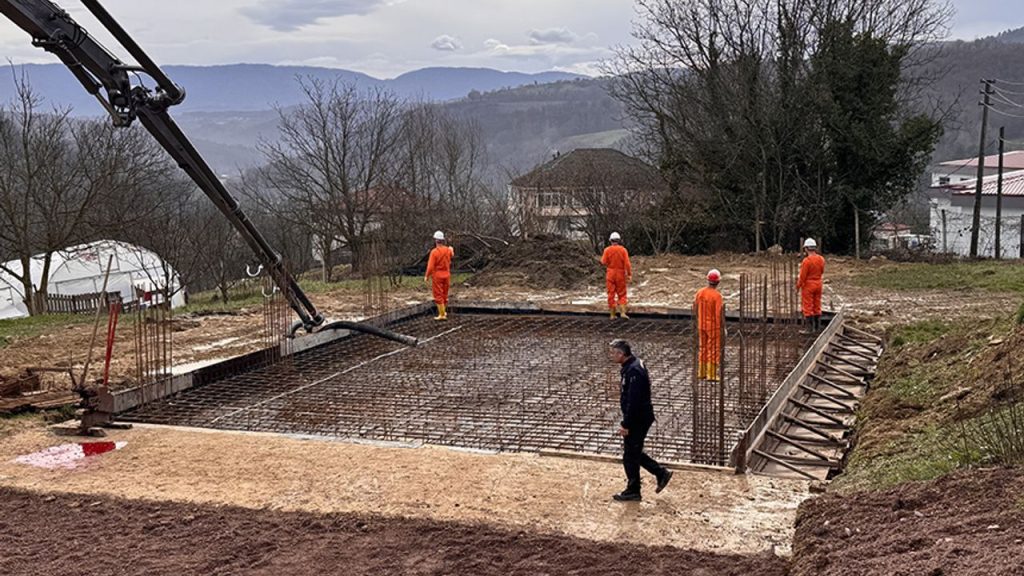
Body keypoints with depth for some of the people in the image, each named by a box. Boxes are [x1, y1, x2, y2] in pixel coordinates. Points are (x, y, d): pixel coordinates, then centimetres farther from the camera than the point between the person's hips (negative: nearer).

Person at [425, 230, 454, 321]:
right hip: (446, 275, 6)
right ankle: (444, 311, 33)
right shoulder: (448, 250, -1)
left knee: (438, 296, -1)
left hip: (437, 276, -6)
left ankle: (442, 315, -4)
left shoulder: (434, 252, -20)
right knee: (444, 294, 19)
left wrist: (427, 276, -6)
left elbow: (431, 266, -20)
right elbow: (452, 255, 25)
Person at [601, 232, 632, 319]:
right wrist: (630, 275, -7)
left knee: (611, 295, 5)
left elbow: (603, 262, -8)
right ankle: (622, 313, -6)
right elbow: (627, 263, -12)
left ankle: (612, 315, 6)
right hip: (620, 274, 0)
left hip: (610, 274, 0)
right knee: (622, 294, 8)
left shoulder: (607, 250, -7)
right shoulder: (623, 250, -6)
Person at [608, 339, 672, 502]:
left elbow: (633, 401, -26)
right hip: (639, 419, 10)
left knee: (630, 455, 2)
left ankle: (633, 491, 15)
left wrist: (625, 425, -22)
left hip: (638, 420, -10)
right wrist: (626, 422, 22)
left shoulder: (633, 371, -24)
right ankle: (661, 473, 25)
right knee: (634, 452, 19)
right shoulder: (632, 366, 9)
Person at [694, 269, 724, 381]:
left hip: (702, 325, 6)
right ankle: (711, 375, 6)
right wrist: (723, 328, -10)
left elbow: (695, 309, 6)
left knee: (703, 348, 16)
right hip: (714, 326, -6)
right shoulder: (717, 295, -20)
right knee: (713, 350, 3)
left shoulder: (700, 292, -2)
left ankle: (701, 373, 20)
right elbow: (719, 314, -21)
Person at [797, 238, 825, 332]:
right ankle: (817, 327, 21)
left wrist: (798, 285, -3)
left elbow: (803, 276, -16)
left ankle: (811, 327, 1)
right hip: (818, 284, 7)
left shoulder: (806, 260, -21)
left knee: (808, 307, 1)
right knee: (817, 306, 15)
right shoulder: (821, 259, -1)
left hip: (808, 285, -6)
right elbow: (822, 271, 12)